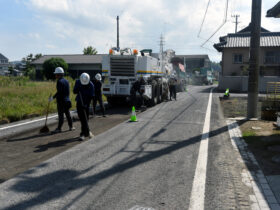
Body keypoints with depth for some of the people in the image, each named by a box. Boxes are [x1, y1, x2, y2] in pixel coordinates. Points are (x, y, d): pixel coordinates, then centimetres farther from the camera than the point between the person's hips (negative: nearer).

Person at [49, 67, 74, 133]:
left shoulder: (59, 81, -13)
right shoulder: (66, 81, 12)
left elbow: (59, 92, -20)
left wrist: (53, 97, -16)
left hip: (61, 101, -8)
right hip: (67, 100, 8)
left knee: (61, 115, -5)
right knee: (67, 113, 14)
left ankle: (59, 128, -1)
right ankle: (71, 126, 20)